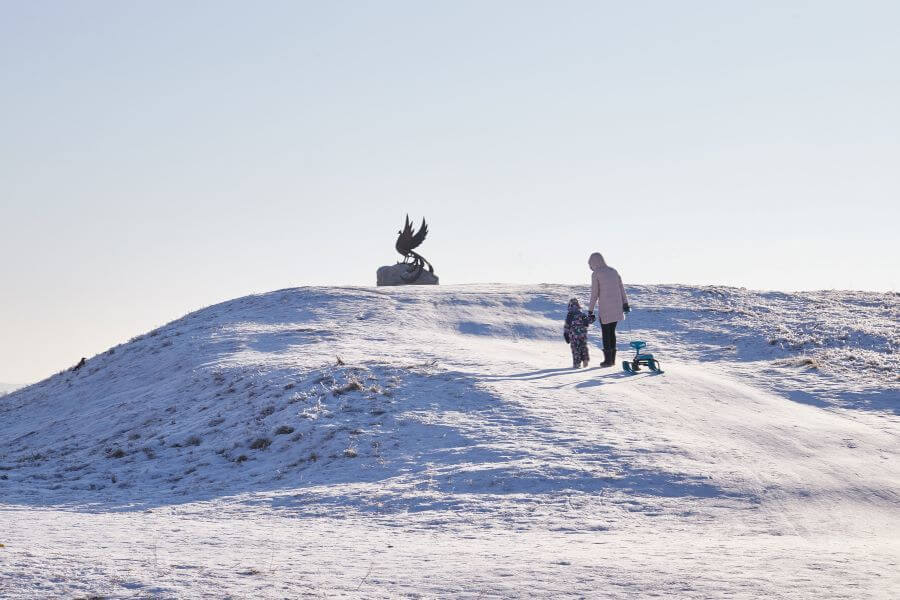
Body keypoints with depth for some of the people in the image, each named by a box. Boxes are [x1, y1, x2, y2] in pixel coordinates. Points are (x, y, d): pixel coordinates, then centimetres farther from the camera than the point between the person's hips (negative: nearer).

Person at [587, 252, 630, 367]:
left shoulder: (595, 274, -6)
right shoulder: (613, 271, 12)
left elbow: (594, 294, -6)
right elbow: (621, 288, 10)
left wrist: (590, 310, -2)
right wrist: (625, 303, 13)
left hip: (605, 309, -6)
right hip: (616, 308, 6)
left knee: (606, 334, 2)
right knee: (612, 332, 14)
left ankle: (608, 360, 2)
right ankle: (612, 359, 15)